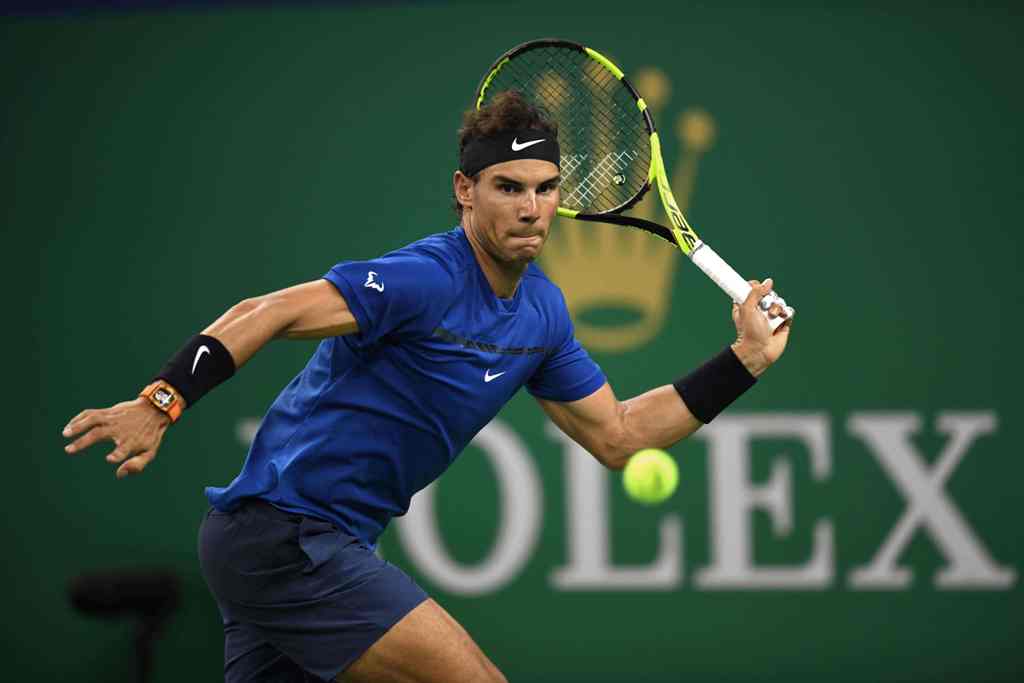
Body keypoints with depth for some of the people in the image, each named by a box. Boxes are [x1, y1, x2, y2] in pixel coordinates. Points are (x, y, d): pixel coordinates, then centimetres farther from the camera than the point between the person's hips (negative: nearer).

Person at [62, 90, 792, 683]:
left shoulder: (541, 310, 9)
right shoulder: (426, 279, -19)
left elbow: (617, 436, 15)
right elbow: (264, 315, -24)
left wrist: (743, 362, 9)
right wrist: (162, 403, -35)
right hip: (282, 532, -10)